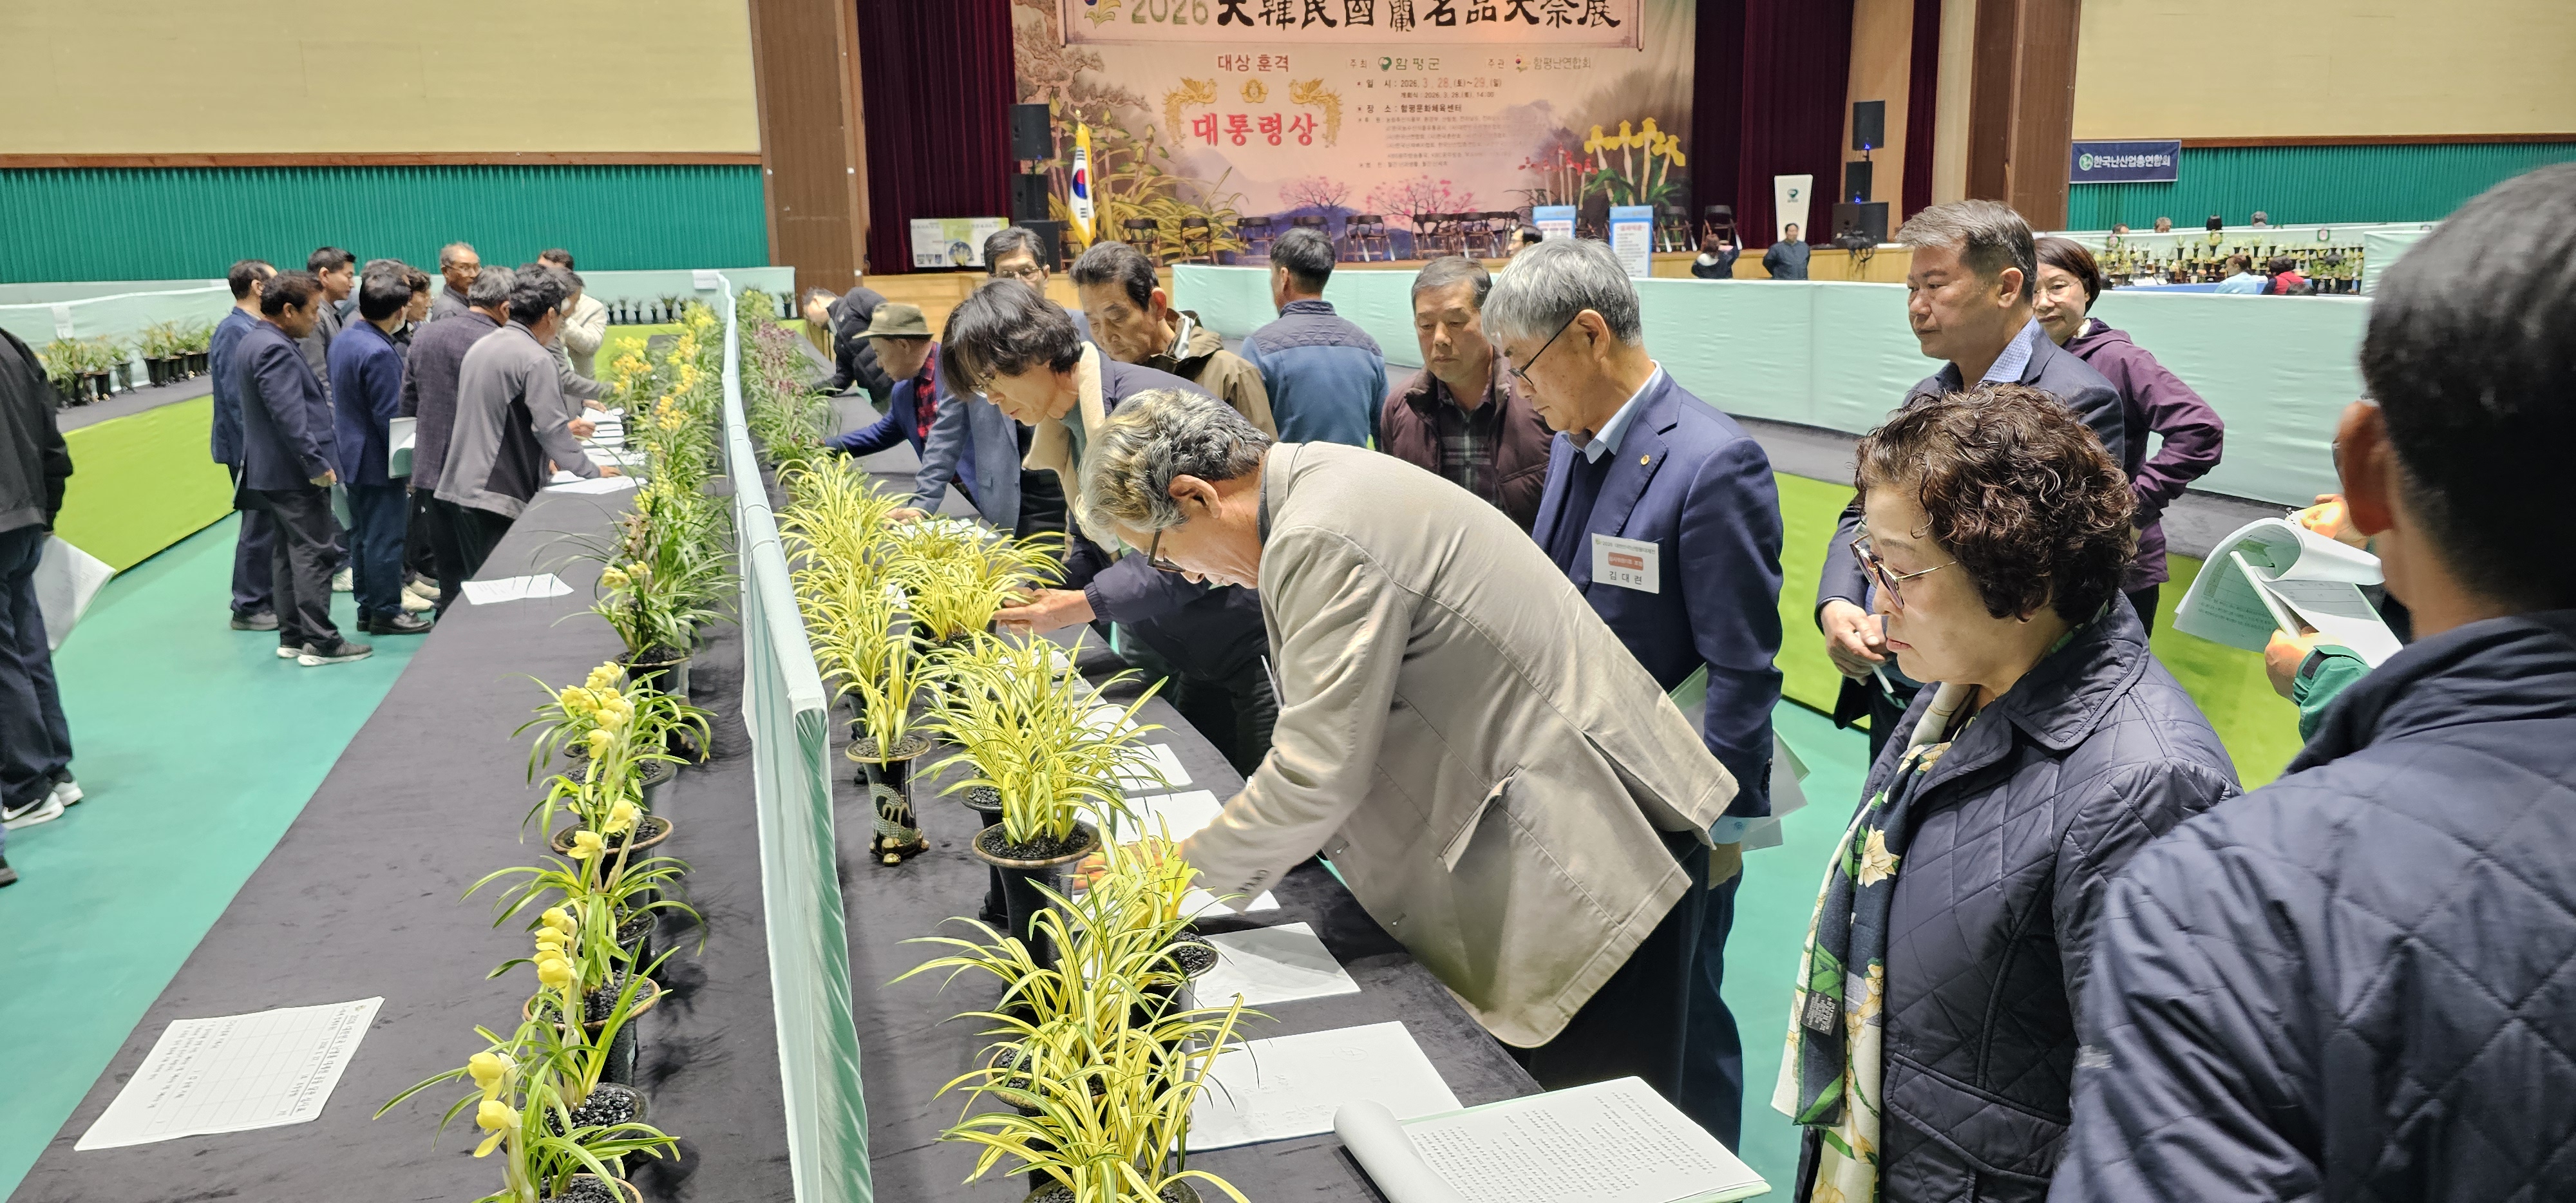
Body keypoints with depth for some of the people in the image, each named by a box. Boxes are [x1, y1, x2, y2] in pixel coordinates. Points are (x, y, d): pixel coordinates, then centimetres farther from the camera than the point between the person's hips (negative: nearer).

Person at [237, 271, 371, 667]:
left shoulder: (253, 342, 14)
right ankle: (319, 642, -4)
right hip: (295, 471, -11)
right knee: (314, 553, -6)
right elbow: (290, 416, -25)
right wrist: (317, 465, -22)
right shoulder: (276, 350, -19)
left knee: (288, 552, 14)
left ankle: (292, 637, 20)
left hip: (270, 470, 11)